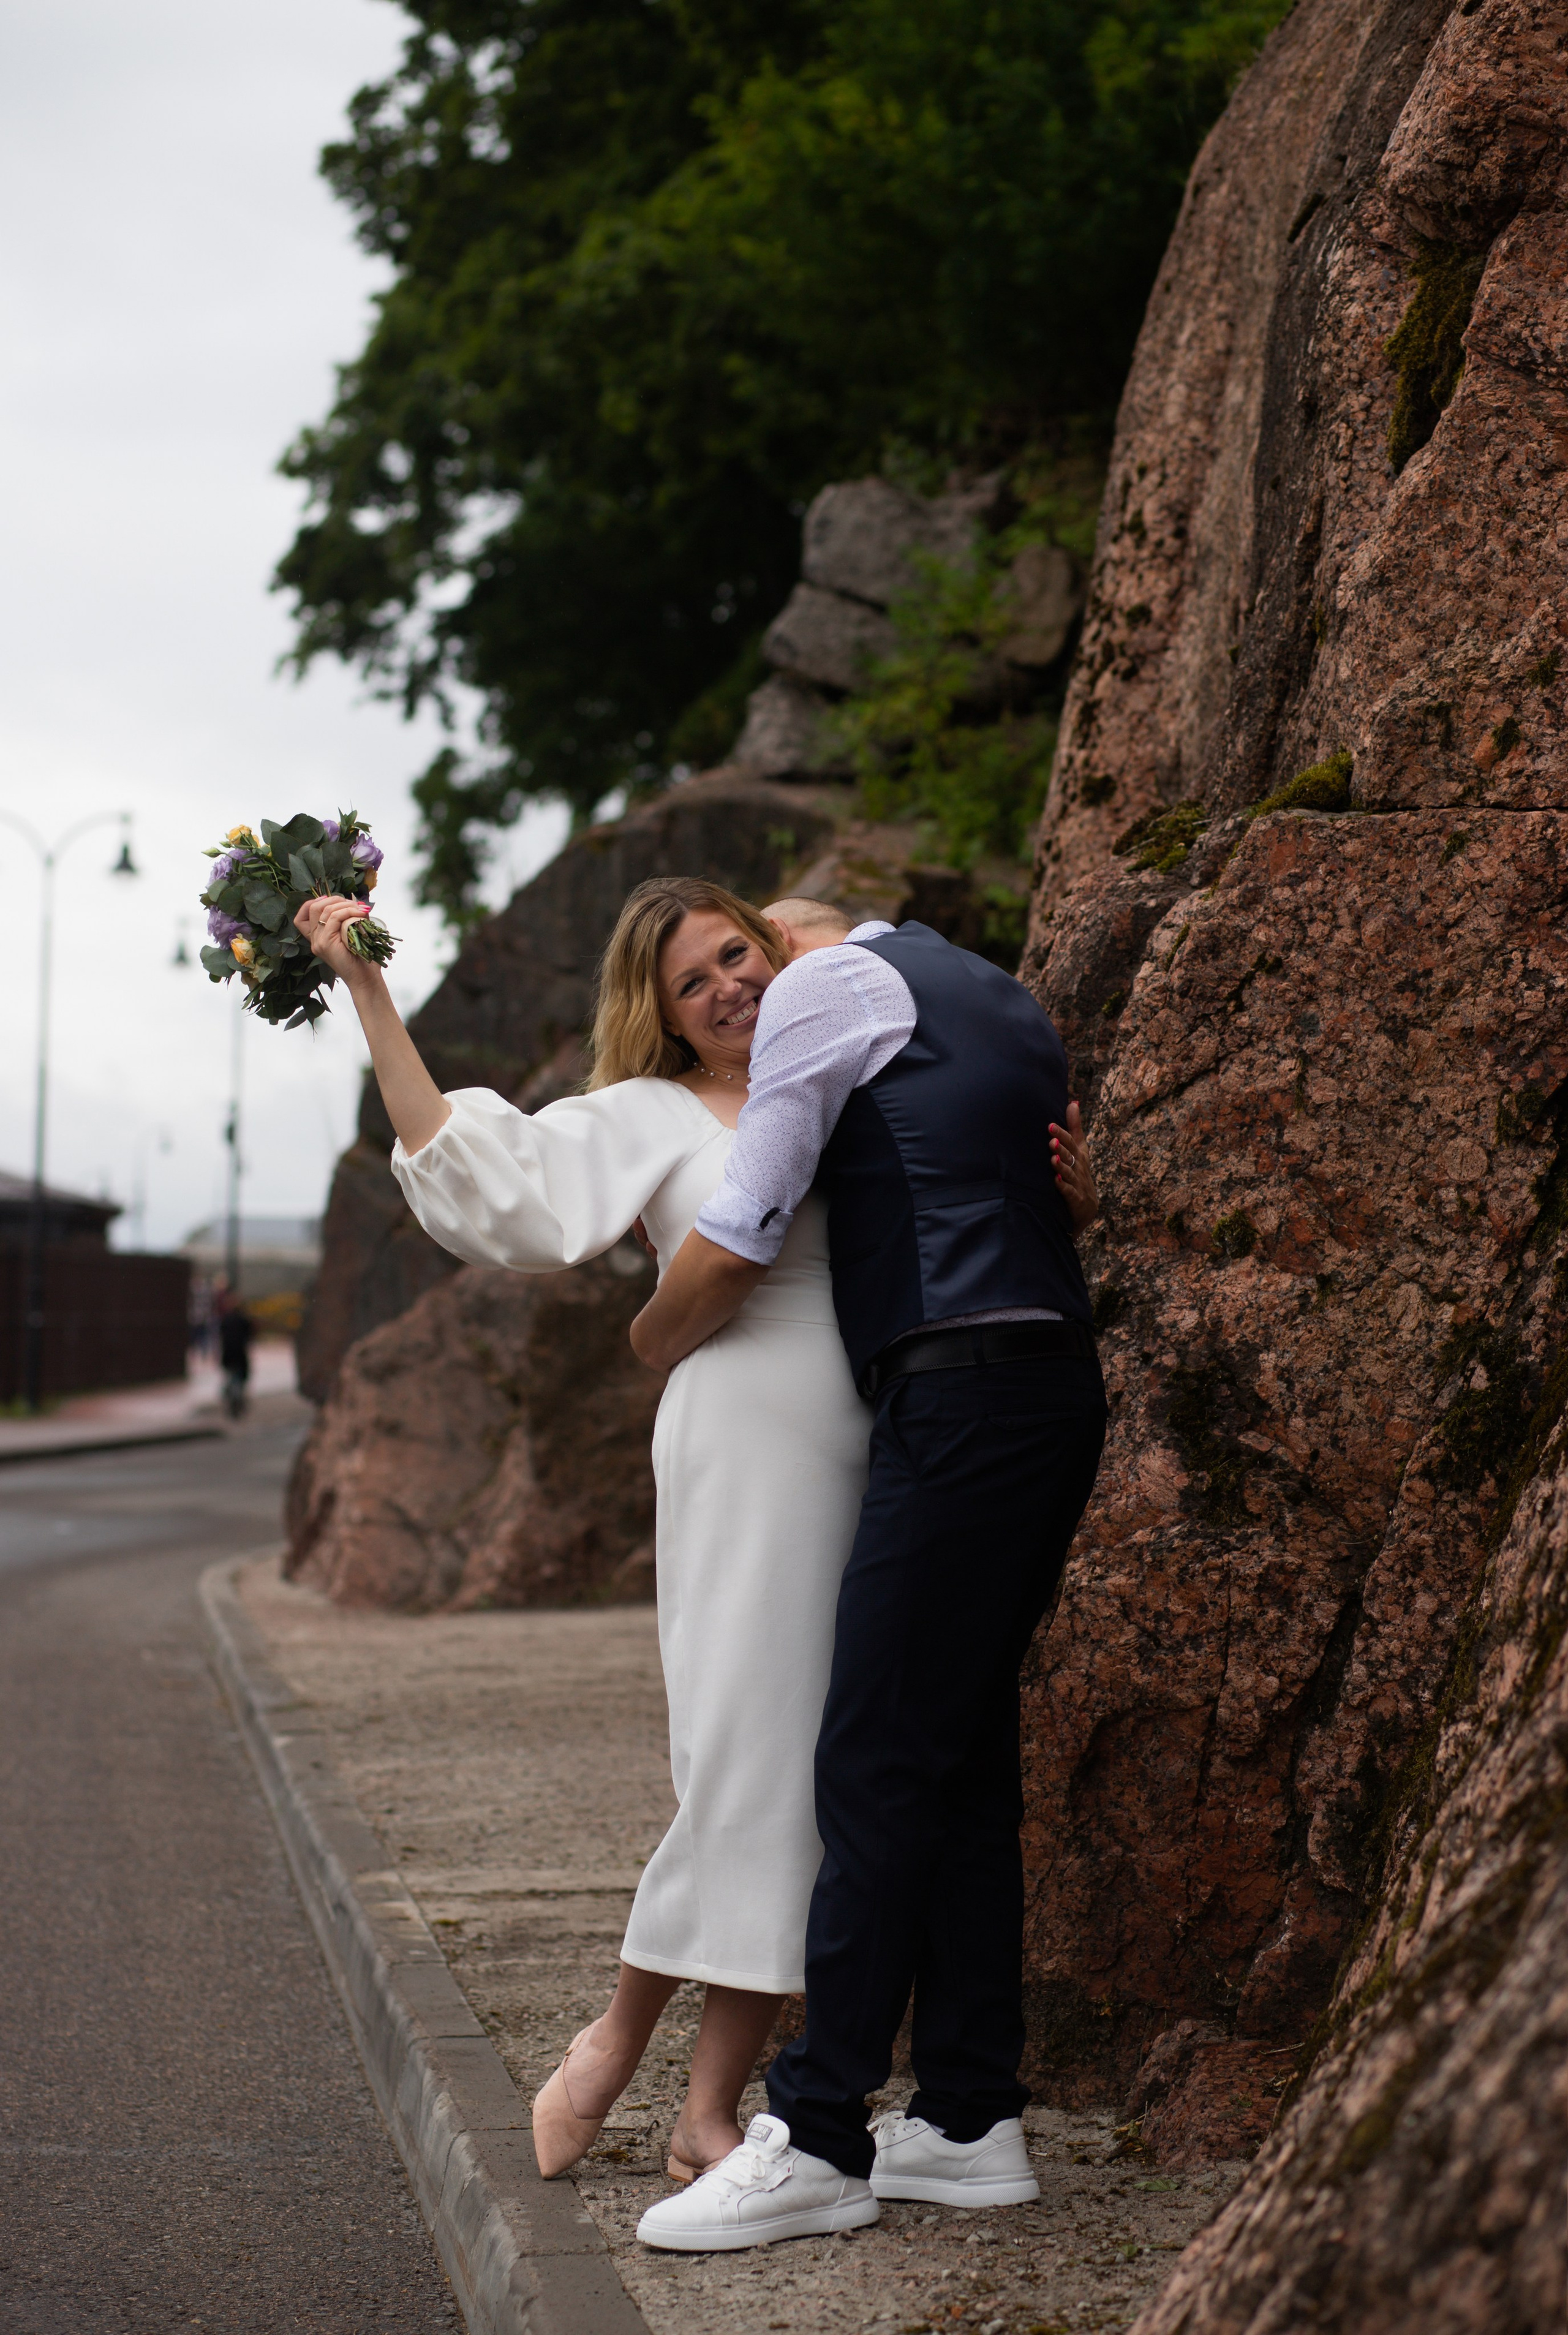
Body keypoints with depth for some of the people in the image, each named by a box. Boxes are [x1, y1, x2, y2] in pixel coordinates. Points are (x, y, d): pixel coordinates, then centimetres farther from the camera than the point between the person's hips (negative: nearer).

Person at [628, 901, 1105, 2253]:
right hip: (1059, 1392, 9)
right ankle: (971, 2117, 13)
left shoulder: (824, 982, 0)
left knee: (877, 1770, -9)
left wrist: (654, 1348, 13)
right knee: (968, 1760, 10)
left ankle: (819, 2141, -7)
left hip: (960, 1397, -9)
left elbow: (737, 1243, -3)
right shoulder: (1001, 1000, 26)